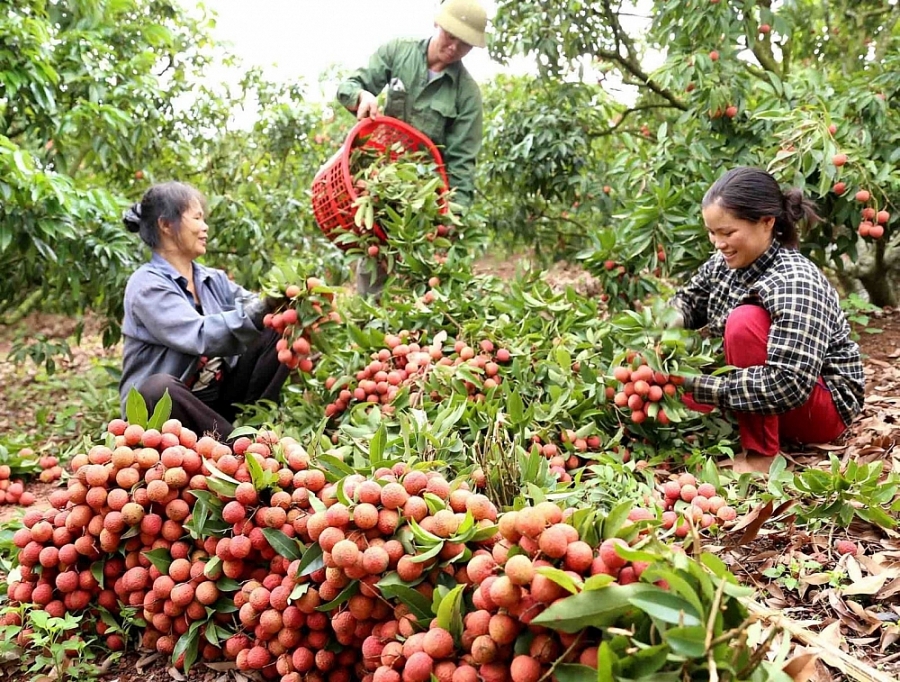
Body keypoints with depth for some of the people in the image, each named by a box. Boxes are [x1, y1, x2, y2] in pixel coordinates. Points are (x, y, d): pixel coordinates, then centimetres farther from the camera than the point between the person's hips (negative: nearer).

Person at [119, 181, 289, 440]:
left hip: (219, 398, 7)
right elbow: (201, 336, -28)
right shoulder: (146, 285, -14)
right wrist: (262, 308, -35)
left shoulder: (213, 280, 11)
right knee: (158, 387, -41)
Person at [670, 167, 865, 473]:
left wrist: (697, 385, -35)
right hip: (755, 394, 8)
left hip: (824, 404, -7)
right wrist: (668, 321, -15)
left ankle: (760, 454, -22)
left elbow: (788, 386, -37)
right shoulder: (724, 263, -8)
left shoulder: (795, 284, -30)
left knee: (745, 321, -30)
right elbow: (689, 300, 9)